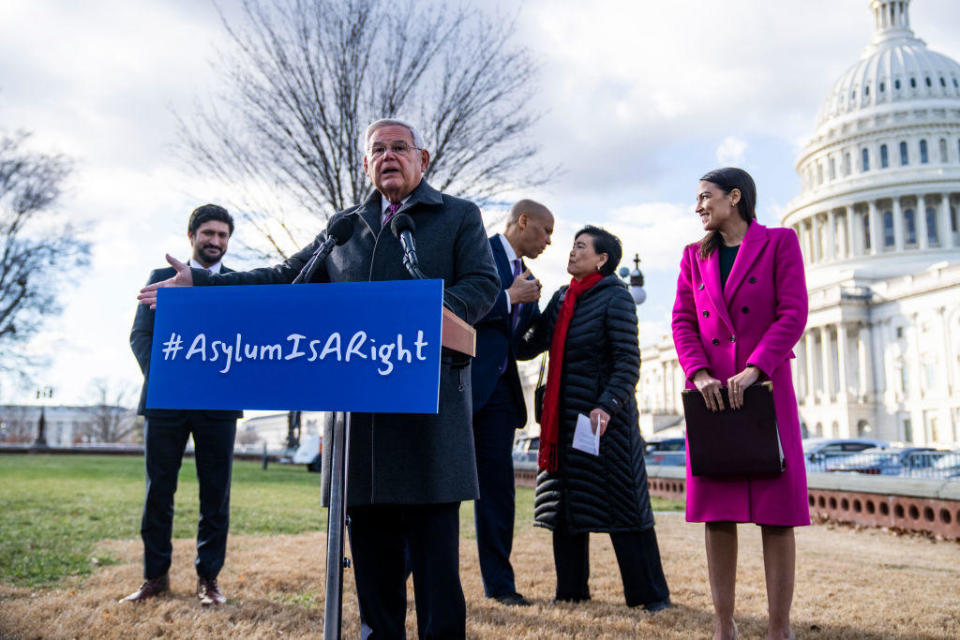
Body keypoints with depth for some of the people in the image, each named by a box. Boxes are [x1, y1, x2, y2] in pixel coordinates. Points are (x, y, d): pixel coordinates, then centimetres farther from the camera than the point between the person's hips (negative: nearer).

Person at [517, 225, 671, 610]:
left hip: (603, 414, -7)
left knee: (622, 500, -2)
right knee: (566, 501, 10)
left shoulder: (614, 297, -7)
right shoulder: (562, 298, 12)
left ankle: (650, 594, 11)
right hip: (566, 414, 7)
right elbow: (530, 346, 12)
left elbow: (628, 361, -14)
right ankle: (571, 589, 23)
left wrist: (608, 406, -24)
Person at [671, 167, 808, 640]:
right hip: (710, 390, 3)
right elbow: (683, 321, 7)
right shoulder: (696, 255, 15)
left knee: (776, 511, -2)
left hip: (765, 387, -3)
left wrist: (754, 369, -17)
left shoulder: (779, 242, 4)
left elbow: (794, 313, -5)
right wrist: (698, 373, -10)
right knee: (717, 512, 2)